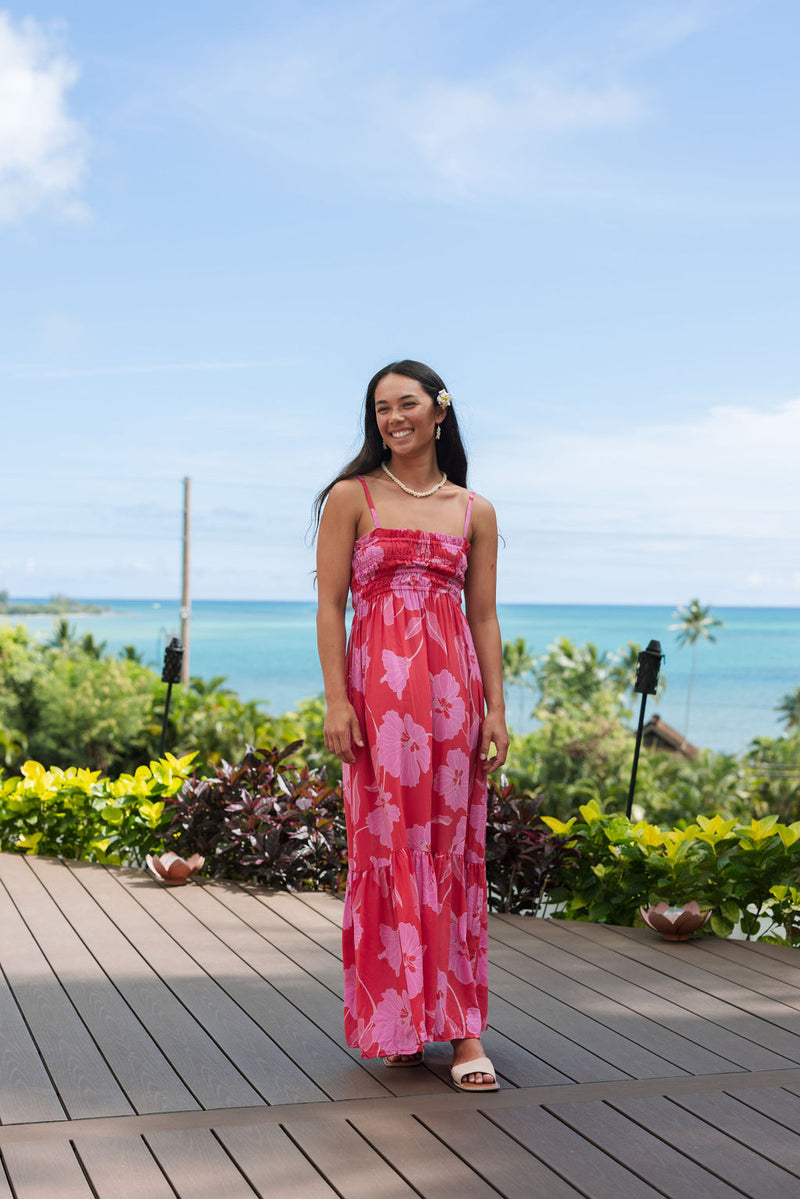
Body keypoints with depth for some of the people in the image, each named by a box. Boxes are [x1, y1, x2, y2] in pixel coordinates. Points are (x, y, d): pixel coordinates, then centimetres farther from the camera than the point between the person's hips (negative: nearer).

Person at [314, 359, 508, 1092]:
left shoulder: (475, 512, 11)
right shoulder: (352, 498, 4)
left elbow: (484, 618, 11)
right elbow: (330, 605, 0)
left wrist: (496, 709, 3)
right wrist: (336, 701, -8)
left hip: (453, 688, 2)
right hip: (377, 687, -2)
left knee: (454, 849, 3)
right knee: (387, 847, 0)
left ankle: (461, 1024, 8)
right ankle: (396, 1023, 13)